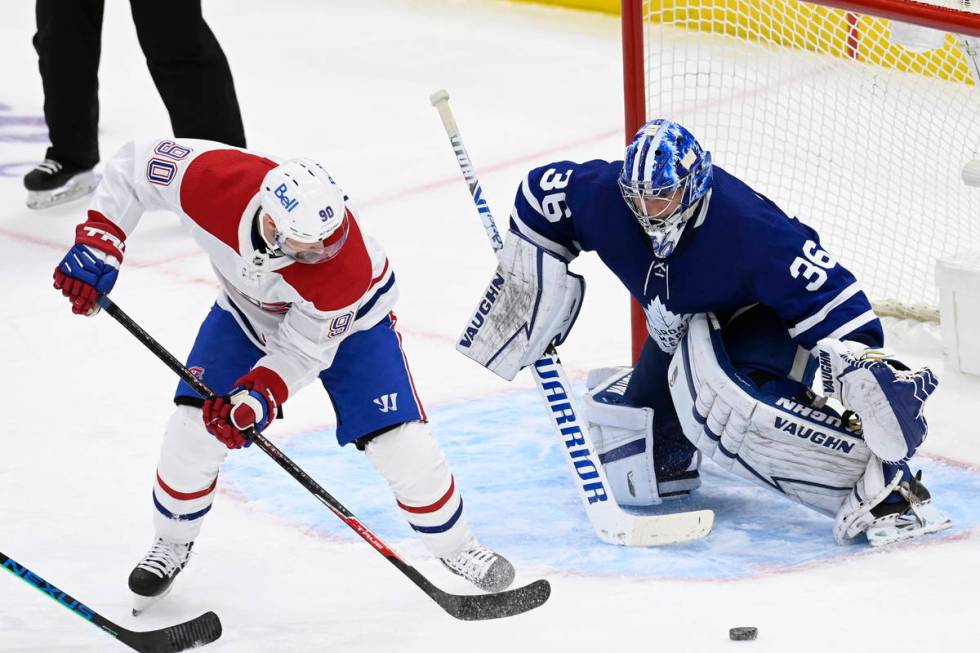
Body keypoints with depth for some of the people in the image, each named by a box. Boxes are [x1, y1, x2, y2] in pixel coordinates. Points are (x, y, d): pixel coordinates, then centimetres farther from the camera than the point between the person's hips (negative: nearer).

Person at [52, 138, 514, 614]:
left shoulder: (347, 264, -42)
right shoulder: (213, 178, -40)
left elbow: (304, 349, -28)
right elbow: (134, 167, -21)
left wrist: (258, 395, -41)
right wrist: (98, 242, -27)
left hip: (347, 317, -2)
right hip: (248, 307, 3)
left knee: (399, 443, -12)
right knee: (195, 429, -8)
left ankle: (455, 546, 14)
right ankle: (172, 543, 20)